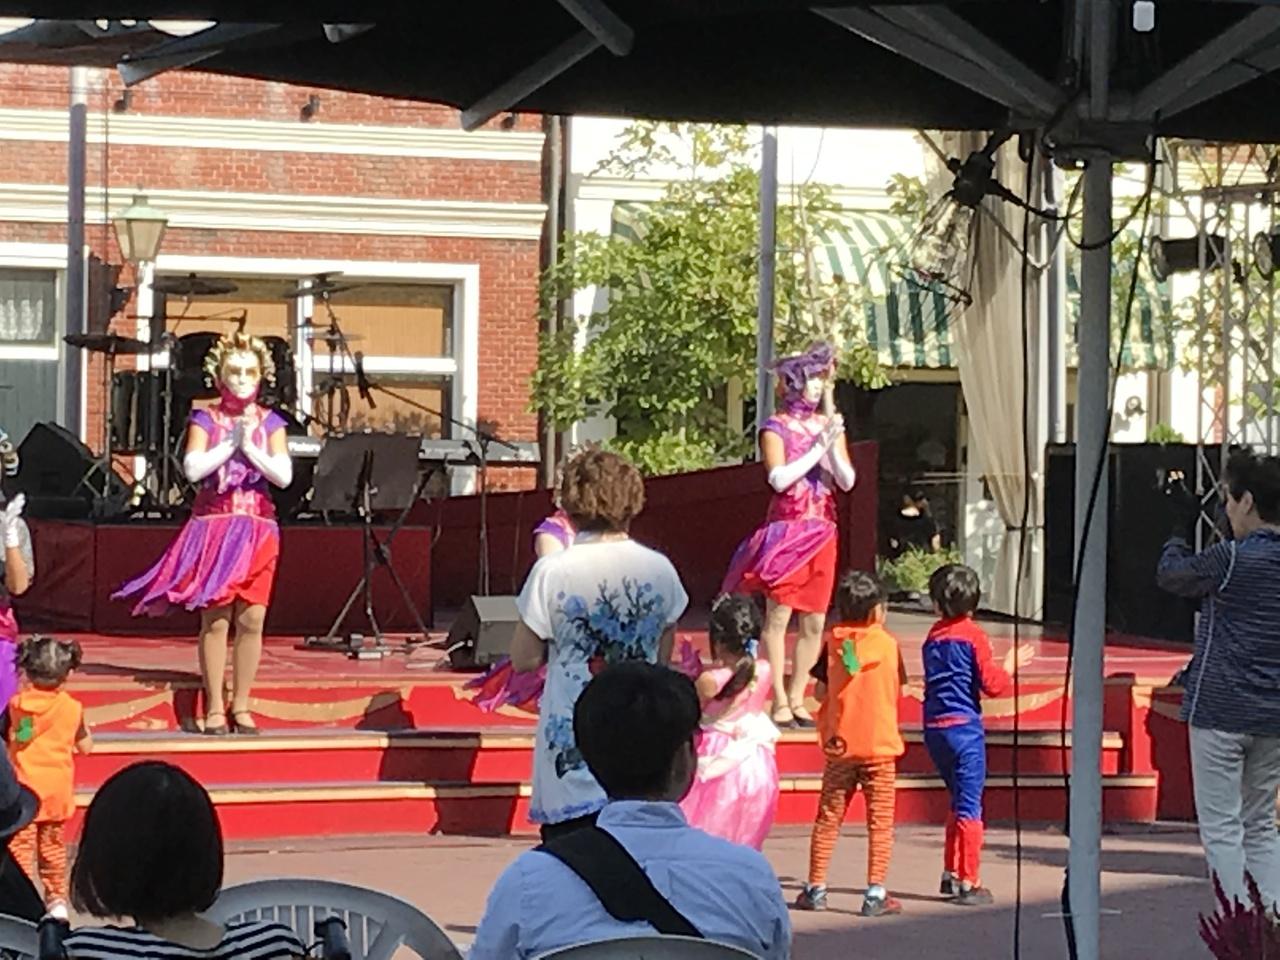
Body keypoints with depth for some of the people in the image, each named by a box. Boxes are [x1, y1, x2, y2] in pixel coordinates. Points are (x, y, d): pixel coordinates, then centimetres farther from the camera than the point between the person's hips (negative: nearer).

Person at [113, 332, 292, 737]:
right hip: (214, 525, -2)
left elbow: (284, 475, -5)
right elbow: (193, 468, -12)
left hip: (257, 528, 2)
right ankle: (214, 707, 1)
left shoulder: (269, 423, 7)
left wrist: (250, 447, -13)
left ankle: (241, 705, 8)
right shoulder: (205, 420, 3)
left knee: (252, 618, -1)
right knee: (216, 617, -4)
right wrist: (231, 444, -13)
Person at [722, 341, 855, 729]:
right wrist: (818, 448, -14)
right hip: (787, 530, -5)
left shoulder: (829, 425, 12)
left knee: (814, 621, 4)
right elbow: (779, 478, -15)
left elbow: (847, 481, 4)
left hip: (822, 531, 5)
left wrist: (833, 446, -11)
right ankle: (779, 701, -5)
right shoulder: (776, 428, -2)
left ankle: (797, 698, 11)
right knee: (778, 616, -7)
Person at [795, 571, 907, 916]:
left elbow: (821, 690, 3)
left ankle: (816, 888, 11)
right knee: (880, 823, 1)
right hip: (880, 745, -2)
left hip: (840, 744, 2)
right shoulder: (888, 644, -4)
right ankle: (875, 893, -3)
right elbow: (898, 692, 4)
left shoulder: (832, 642, 0)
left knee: (828, 819, 10)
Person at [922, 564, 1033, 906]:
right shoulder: (973, 635, -8)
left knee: (960, 803, 20)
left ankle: (951, 874, 23)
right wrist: (1010, 665, 8)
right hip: (964, 727, -6)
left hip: (934, 728, 6)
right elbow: (992, 685, -11)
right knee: (969, 807, -2)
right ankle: (968, 883, -2)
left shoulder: (934, 637, 10)